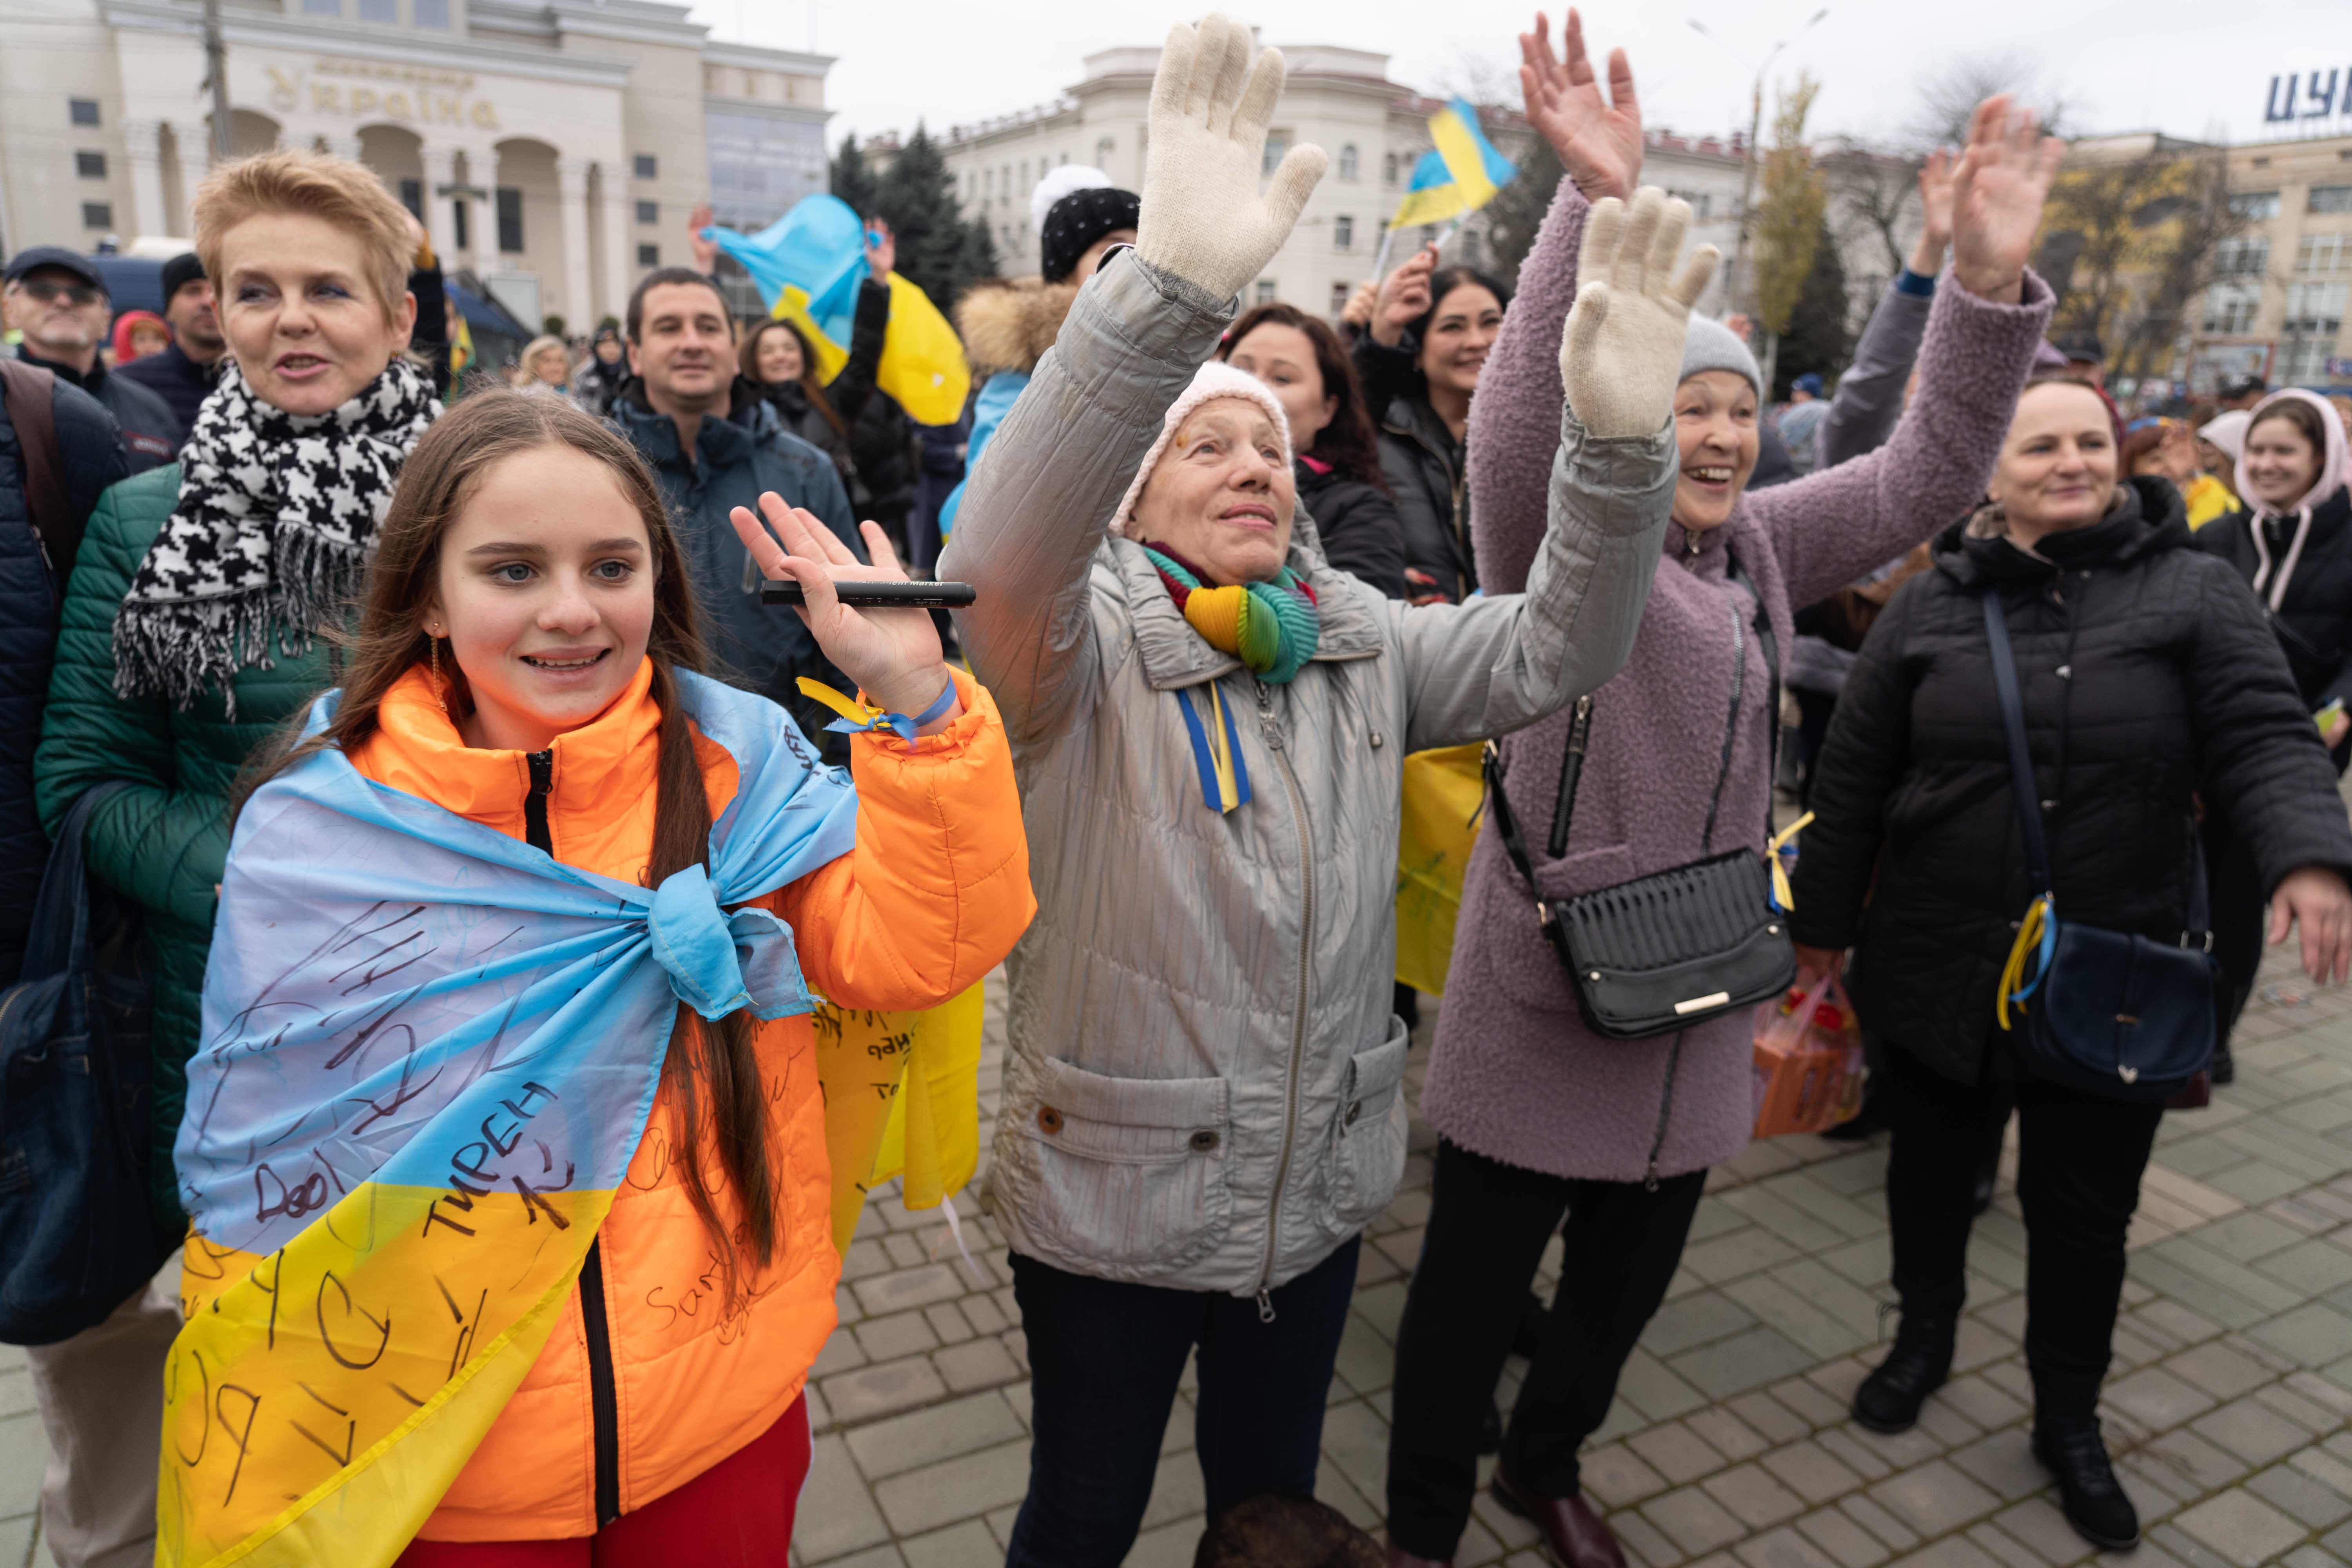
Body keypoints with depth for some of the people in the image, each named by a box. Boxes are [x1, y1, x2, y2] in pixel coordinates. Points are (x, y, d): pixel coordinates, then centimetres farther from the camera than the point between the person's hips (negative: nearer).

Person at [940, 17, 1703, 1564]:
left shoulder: (1361, 640, 1)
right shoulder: (1084, 643, -16)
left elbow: (1551, 650, -7)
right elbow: (997, 565, -37)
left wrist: (1620, 437, -26)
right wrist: (1170, 287, -51)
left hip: (1317, 1188, 5)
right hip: (1111, 1201, -4)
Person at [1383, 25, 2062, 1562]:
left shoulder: (1761, 546, 8)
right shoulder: (1557, 536, -10)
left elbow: (1927, 475, 2)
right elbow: (1519, 424, -30)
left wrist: (1990, 283, -11)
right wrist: (1598, 207, -40)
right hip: (1542, 1002, -6)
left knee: (1631, 1275, 22)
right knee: (1477, 1279, 8)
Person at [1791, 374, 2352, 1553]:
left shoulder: (2190, 592, -2)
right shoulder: (1932, 605, 0)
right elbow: (1853, 776, 3)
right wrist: (1821, 922, 4)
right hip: (1937, 961, 1)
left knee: (2087, 1205, 11)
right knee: (1930, 1168, 18)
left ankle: (2069, 1419, 34)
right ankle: (1925, 1333, 44)